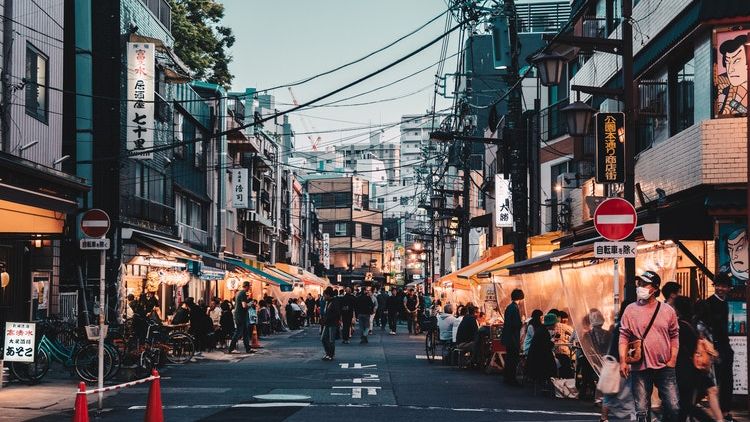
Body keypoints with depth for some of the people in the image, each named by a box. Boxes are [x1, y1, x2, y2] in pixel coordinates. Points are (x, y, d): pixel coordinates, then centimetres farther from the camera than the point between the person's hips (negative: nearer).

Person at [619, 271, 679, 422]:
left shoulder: (668, 311, 4)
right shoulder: (630, 310, 2)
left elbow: (674, 336, 10)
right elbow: (624, 336, 1)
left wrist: (673, 360, 0)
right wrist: (623, 361, -8)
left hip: (665, 367, 1)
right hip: (640, 368, -1)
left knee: (673, 408, -1)